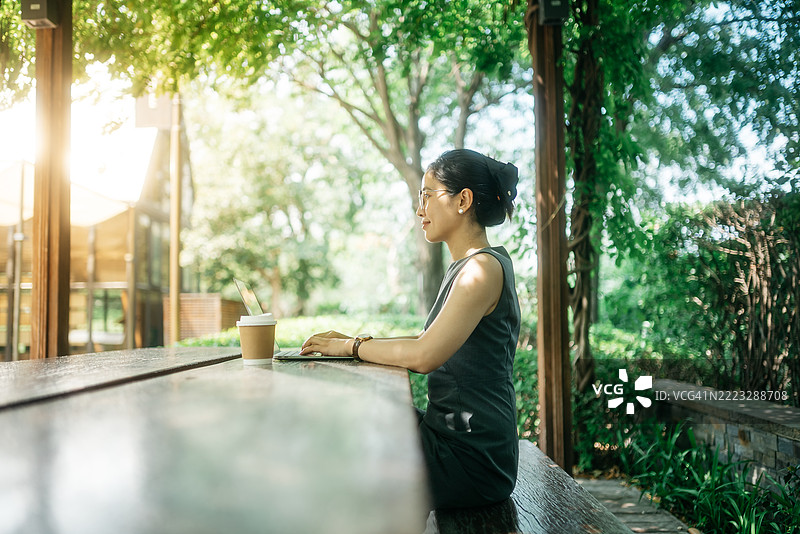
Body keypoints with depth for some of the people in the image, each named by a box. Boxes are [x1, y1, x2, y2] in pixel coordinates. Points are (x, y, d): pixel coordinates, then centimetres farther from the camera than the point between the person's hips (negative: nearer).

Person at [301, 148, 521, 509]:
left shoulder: (484, 267, -19)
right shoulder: (465, 267, 13)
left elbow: (423, 356, -26)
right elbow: (433, 341, 16)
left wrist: (352, 346, -12)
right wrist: (360, 341, 5)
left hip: (470, 458, -9)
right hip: (453, 434, 9)